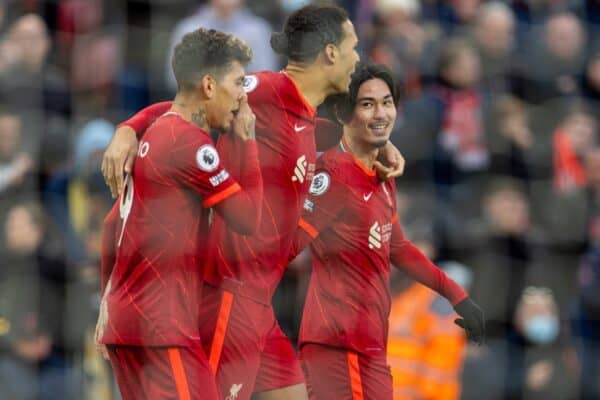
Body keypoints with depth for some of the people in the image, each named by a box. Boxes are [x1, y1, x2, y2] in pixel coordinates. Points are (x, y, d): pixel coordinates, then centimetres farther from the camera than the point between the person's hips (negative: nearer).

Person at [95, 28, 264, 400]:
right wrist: (248, 140, -2)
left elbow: (113, 225, 22)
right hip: (161, 327, -10)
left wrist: (108, 308, 27)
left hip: (126, 318, 10)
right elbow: (248, 216, -12)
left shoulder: (157, 135, 17)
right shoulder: (190, 142, -12)